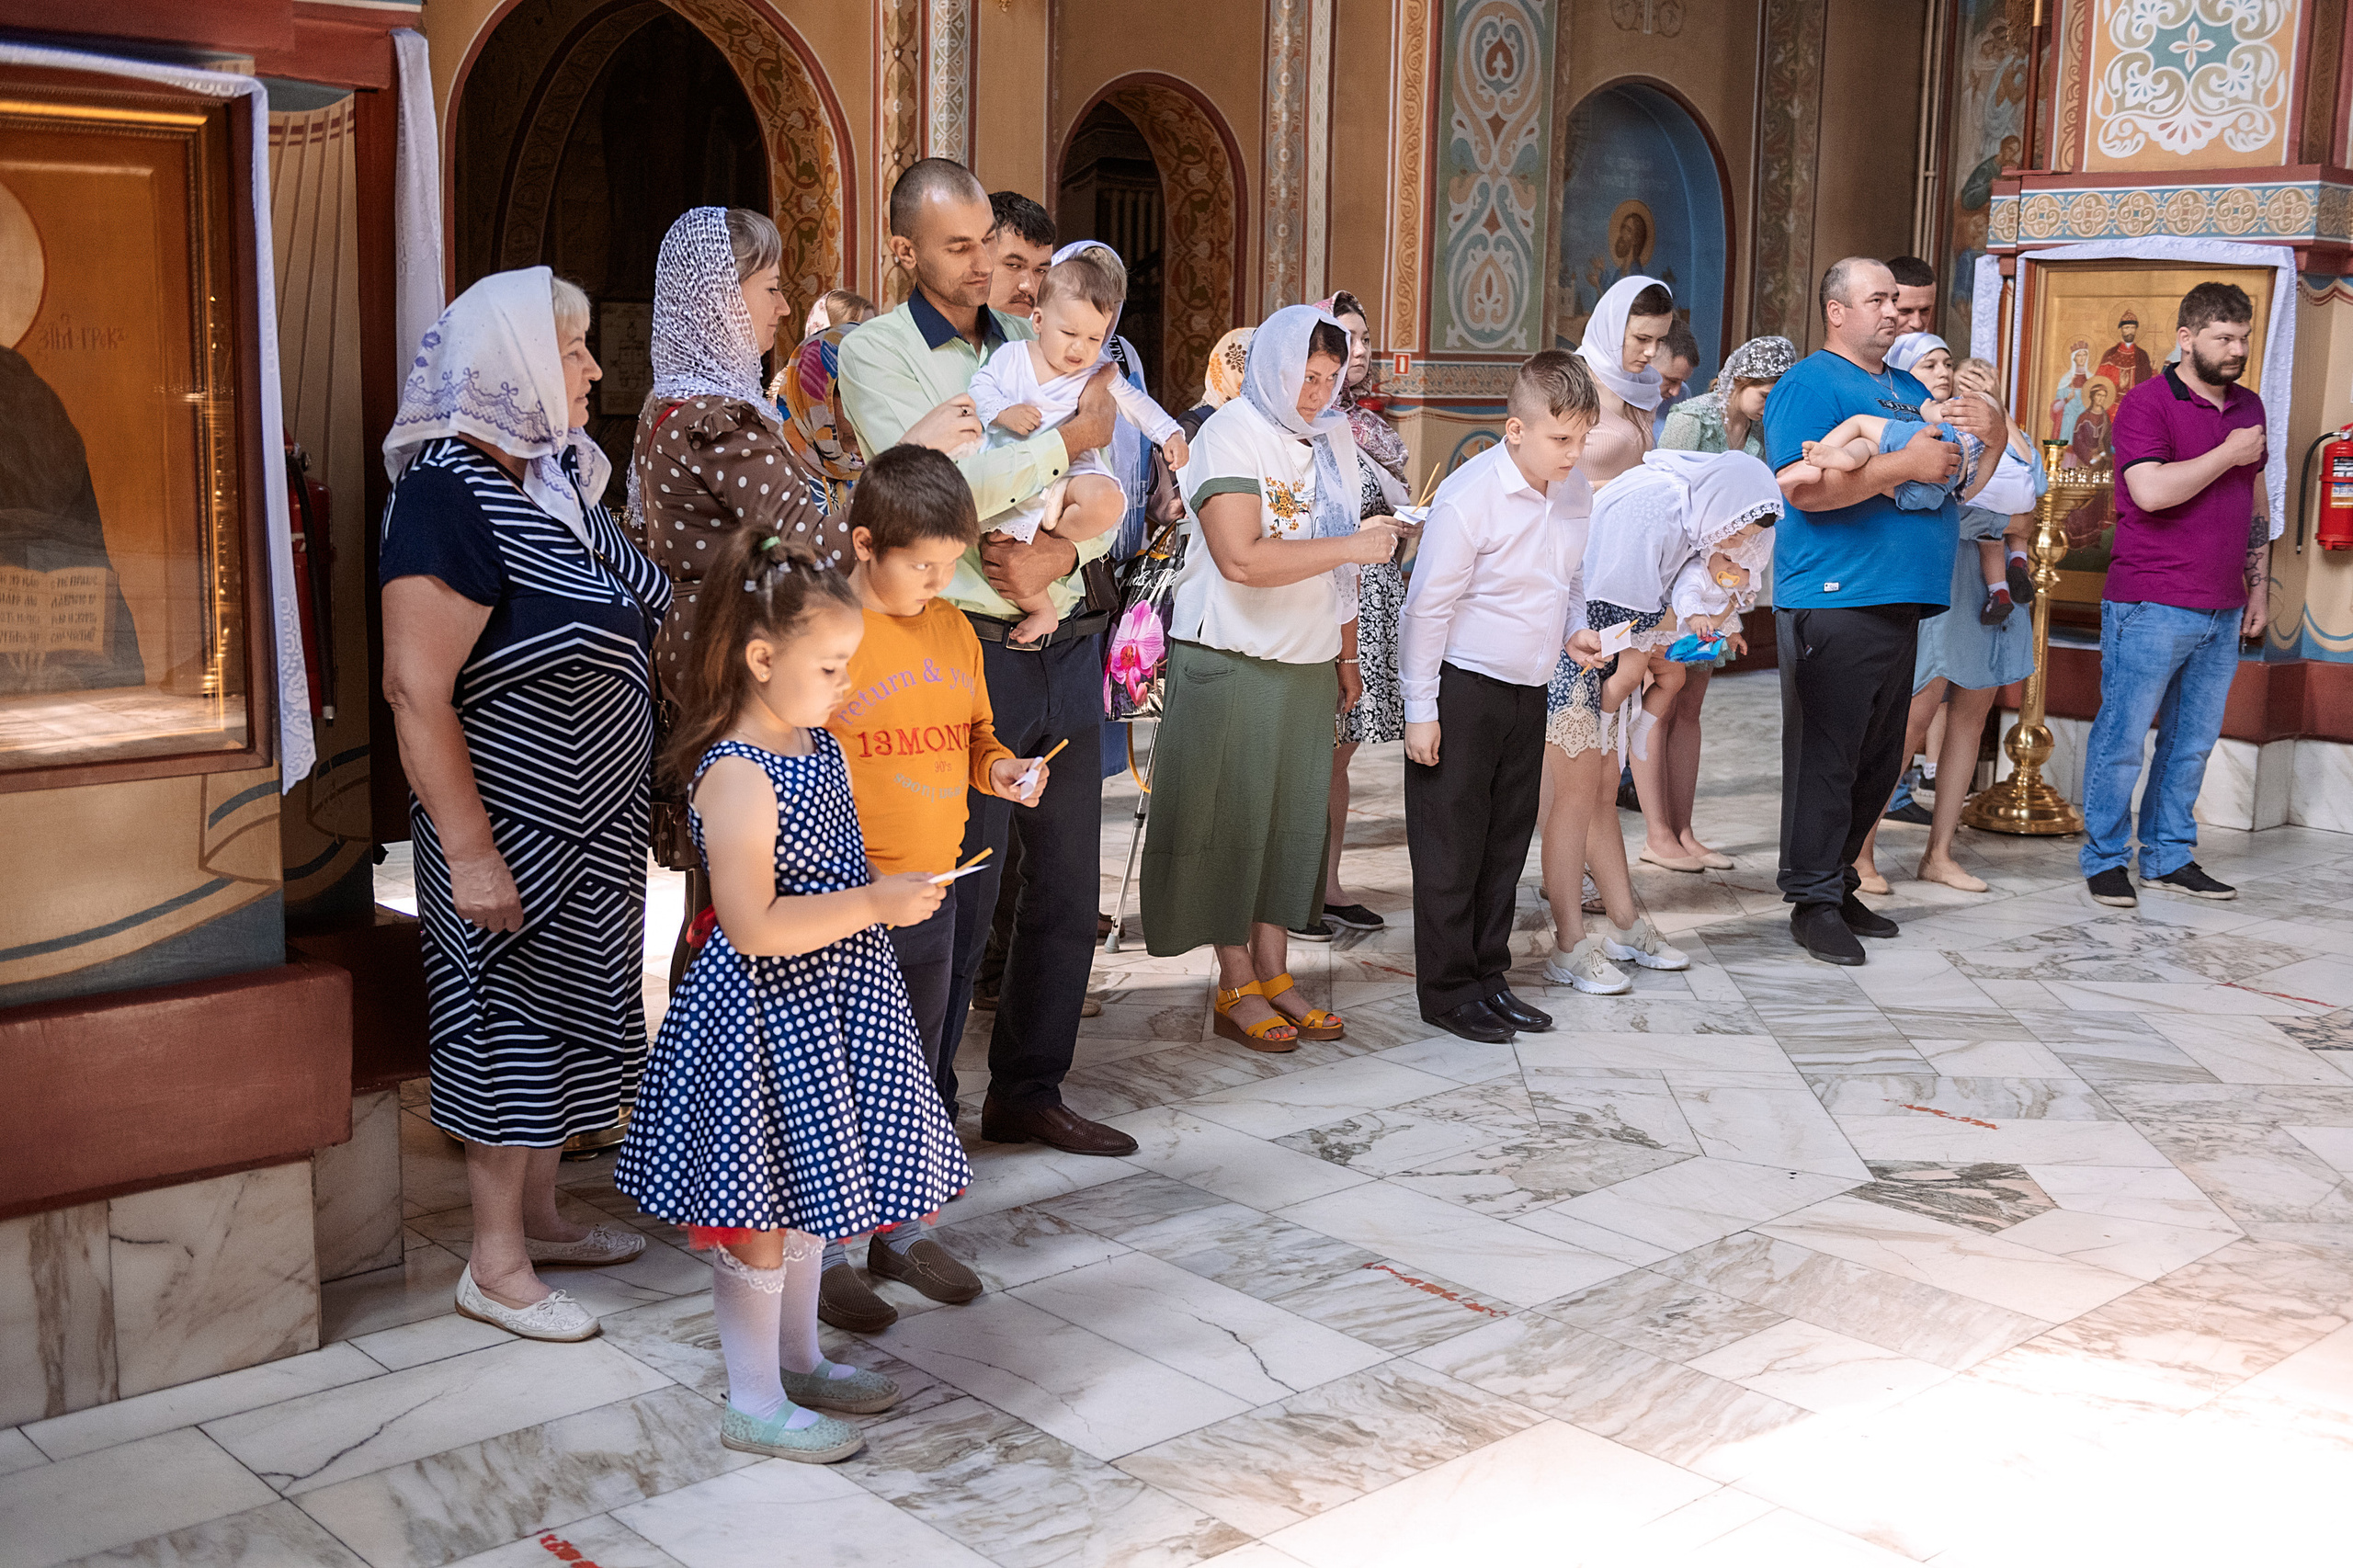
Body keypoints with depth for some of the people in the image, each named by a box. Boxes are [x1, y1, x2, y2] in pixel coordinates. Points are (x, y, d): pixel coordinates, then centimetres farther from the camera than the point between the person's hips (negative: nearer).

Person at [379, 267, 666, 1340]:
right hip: (515, 830, -9)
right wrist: (468, 850, -25)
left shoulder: (557, 475, 6)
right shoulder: (449, 495, -21)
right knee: (508, 1021, 2)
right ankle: (495, 1268, 17)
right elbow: (414, 689, -24)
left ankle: (539, 1215, 35)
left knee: (566, 1012, 18)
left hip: (591, 822, 9)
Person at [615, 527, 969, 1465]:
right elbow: (753, 926, -29)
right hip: (763, 1016, -10)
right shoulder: (735, 775, -24)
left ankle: (798, 1360, 38)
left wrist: (892, 890, 9)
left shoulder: (819, 746, 6)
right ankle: (755, 1404, 18)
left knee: (805, 1198, 22)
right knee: (760, 1215, 4)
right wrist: (875, 905, -26)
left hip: (828, 1004, 10)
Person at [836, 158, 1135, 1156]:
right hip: (967, 652, -6)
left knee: (1068, 889, 12)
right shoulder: (876, 351, -3)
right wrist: (1066, 441, -11)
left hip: (1065, 646, 6)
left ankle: (1028, 1092, 27)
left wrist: (1066, 551, -12)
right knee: (957, 897, 0)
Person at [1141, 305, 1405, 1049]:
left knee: (1294, 818, 8)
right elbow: (1242, 558, -23)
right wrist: (1352, 544, -19)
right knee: (1232, 820, 0)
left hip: (1309, 663, 7)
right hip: (1231, 663, -7)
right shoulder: (1231, 435, -11)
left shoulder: (1333, 438, 12)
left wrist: (1347, 655, 17)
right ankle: (1237, 988, 8)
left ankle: (1272, 974, 16)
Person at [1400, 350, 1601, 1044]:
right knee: (1452, 846, 1)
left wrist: (1578, 631, 1)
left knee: (1508, 839, 14)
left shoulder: (1576, 493, 3)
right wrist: (1421, 711, -15)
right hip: (1462, 692, -7)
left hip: (1528, 692, 7)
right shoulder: (1470, 497, -19)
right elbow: (1429, 606, -16)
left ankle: (1489, 978, 25)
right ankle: (1447, 990, 12)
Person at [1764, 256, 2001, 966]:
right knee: (1825, 755, -5)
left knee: (1878, 760, 13)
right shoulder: (1809, 385, -6)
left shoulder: (1911, 389, 21)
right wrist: (1906, 464, -18)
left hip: (1899, 602, 9)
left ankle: (1838, 884, 24)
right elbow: (1802, 485, -21)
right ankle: (1813, 902, 2)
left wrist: (1988, 436, 7)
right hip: (1831, 604, -9)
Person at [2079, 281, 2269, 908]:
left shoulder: (2248, 406, 16)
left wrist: (2258, 585, 19)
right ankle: (2104, 859, 8)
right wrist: (2228, 453, -12)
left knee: (2193, 740, 11)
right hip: (2151, 607, -7)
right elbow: (2152, 491, -22)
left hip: (2222, 612, 7)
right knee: (2122, 737, -2)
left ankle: (2169, 856, 20)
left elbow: (2256, 501, 24)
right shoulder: (2147, 403, -7)